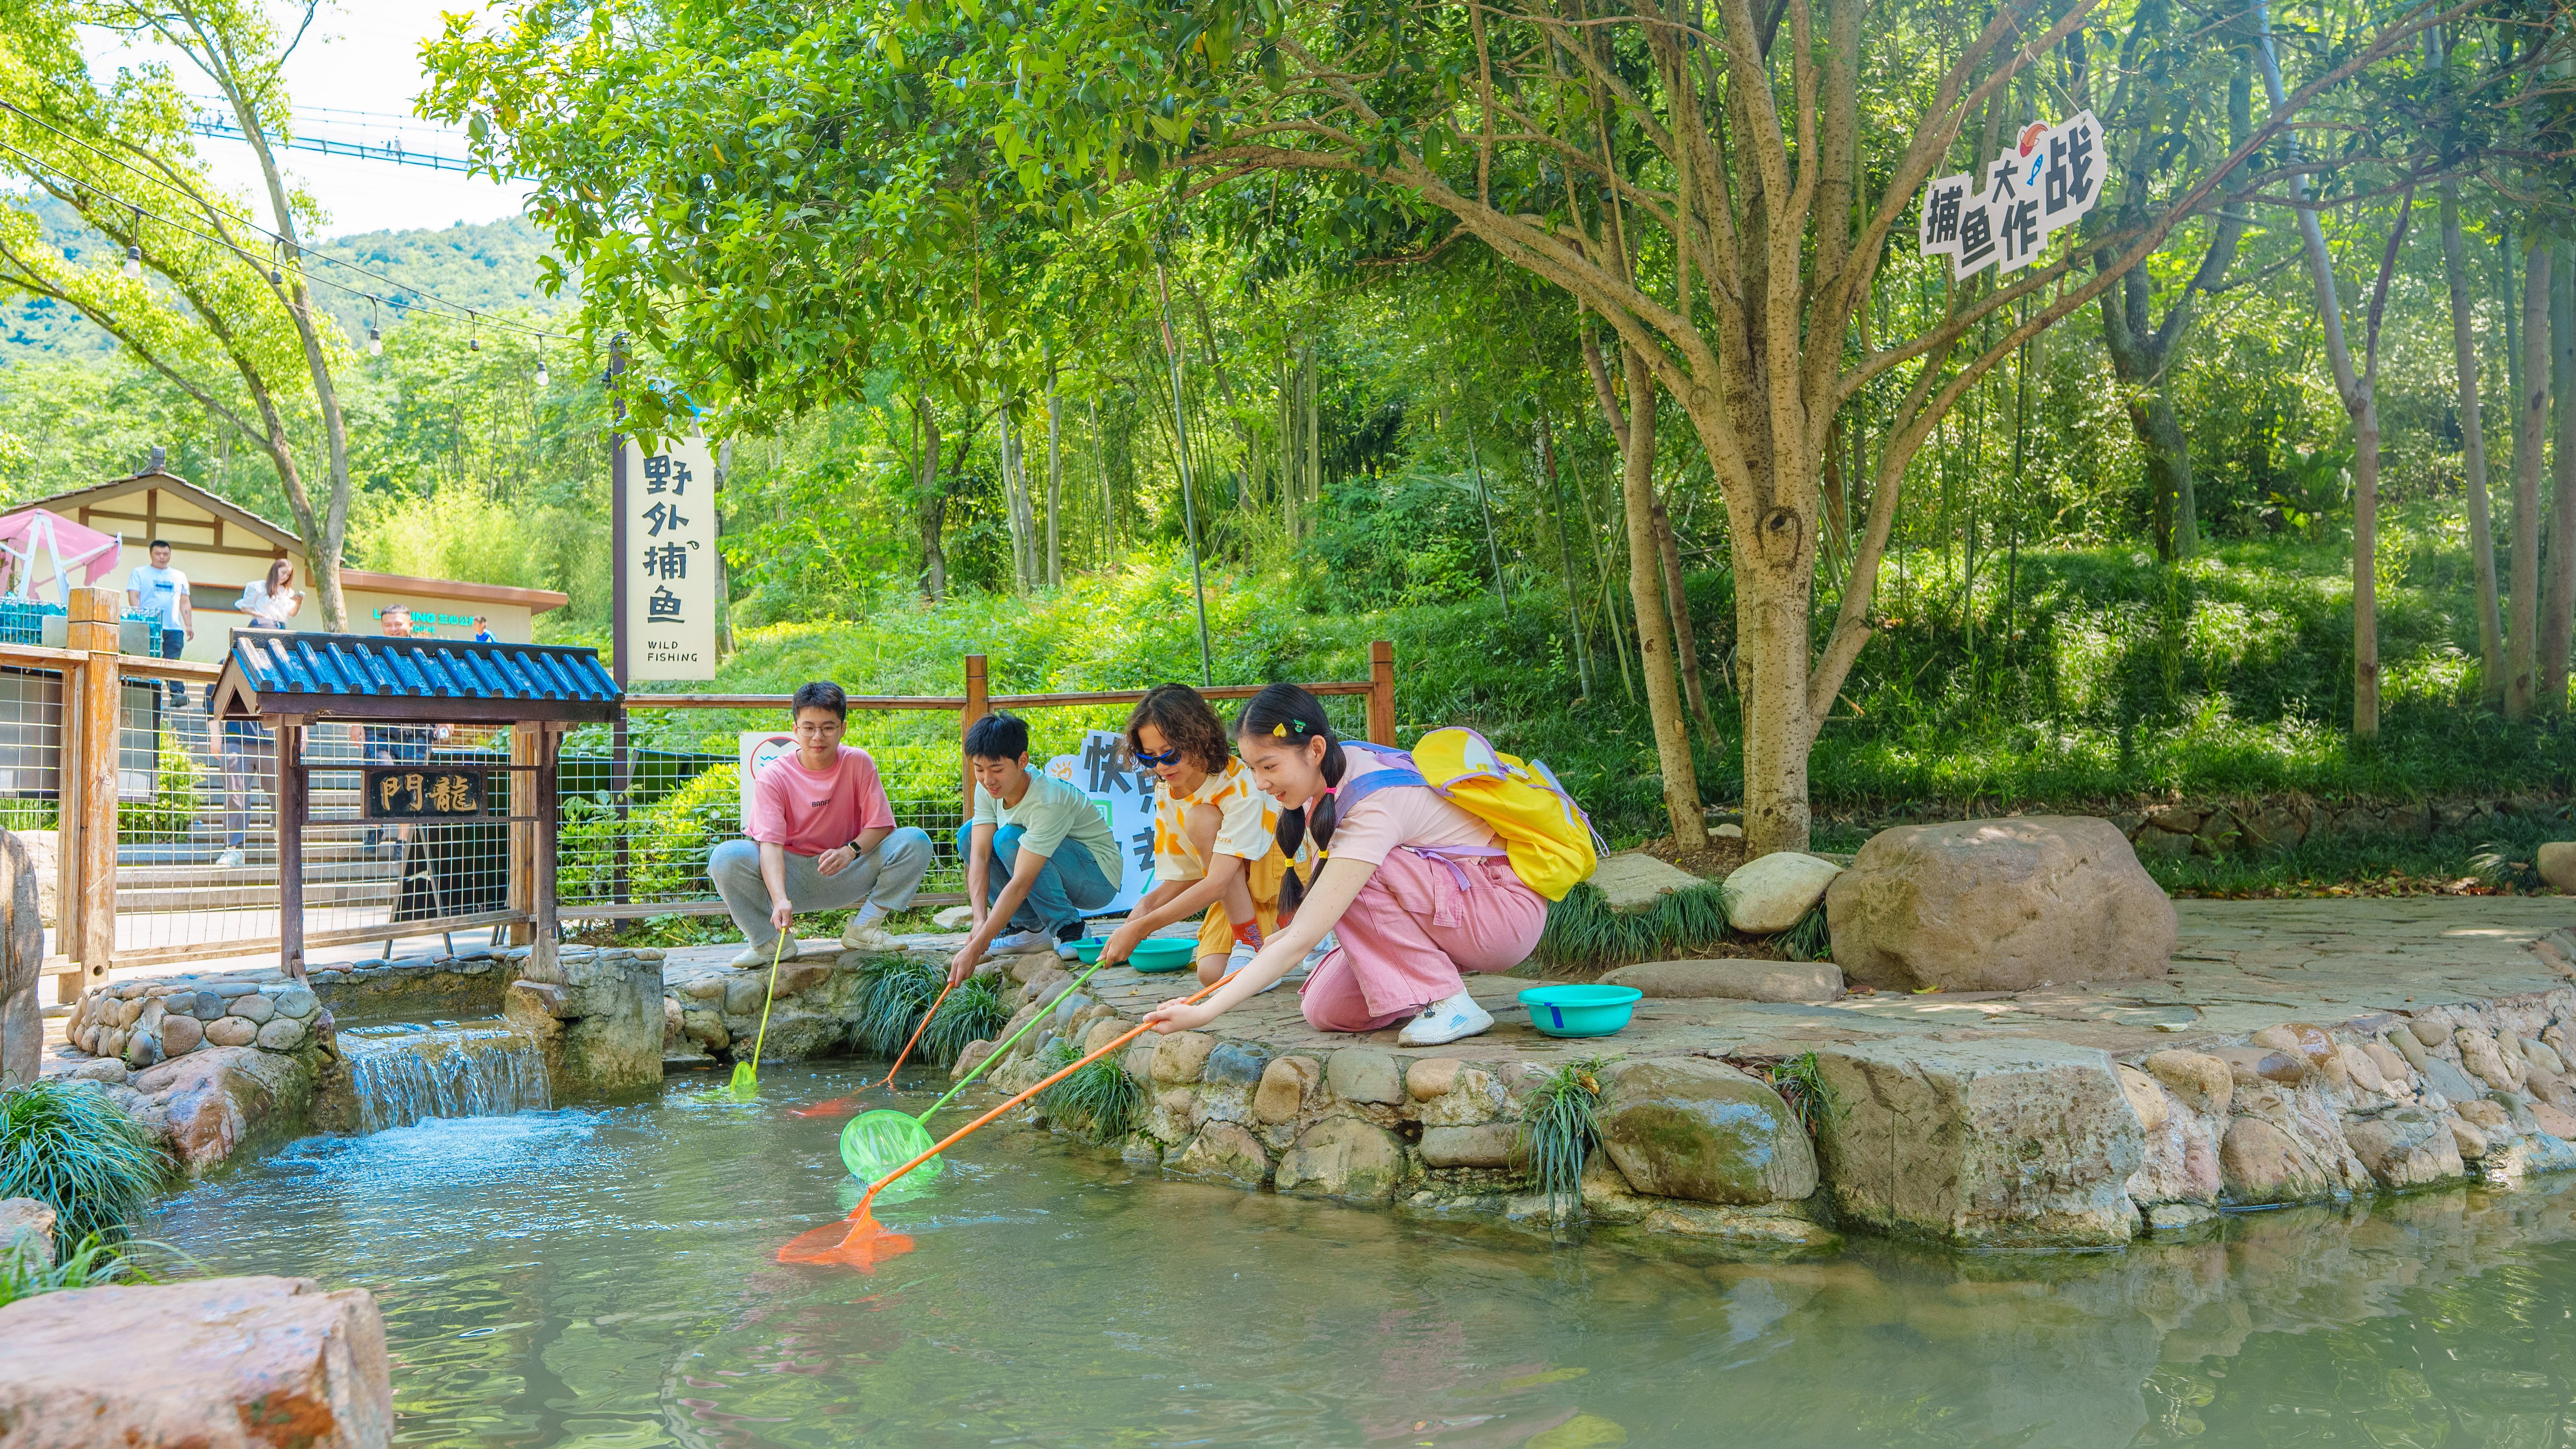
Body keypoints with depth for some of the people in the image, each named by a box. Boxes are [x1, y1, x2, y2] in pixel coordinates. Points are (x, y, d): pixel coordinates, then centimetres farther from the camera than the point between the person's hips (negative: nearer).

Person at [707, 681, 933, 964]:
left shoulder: (858, 763, -5)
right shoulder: (772, 777, -11)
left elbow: (881, 825, -7)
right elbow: (771, 843, -23)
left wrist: (851, 850, -29)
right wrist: (780, 900, -40)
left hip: (845, 875, 2)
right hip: (789, 874, -1)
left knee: (916, 841, -19)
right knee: (725, 858, -29)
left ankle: (864, 928, -6)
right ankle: (769, 940, -8)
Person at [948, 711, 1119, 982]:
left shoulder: (1048, 802, -32)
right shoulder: (988, 788, -10)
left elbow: (1021, 883, -37)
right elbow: (979, 857, -17)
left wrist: (976, 948, -41)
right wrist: (980, 922, -32)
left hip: (1097, 877, -8)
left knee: (1009, 838, -29)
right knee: (969, 835, -7)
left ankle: (1070, 931, -17)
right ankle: (1031, 928, -3)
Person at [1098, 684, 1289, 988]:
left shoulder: (1241, 786, -26)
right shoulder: (1165, 797, -3)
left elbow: (1216, 883, -34)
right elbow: (1185, 877, 2)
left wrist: (1139, 928, -37)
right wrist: (1149, 904, -21)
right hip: (1234, 892, 6)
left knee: (1203, 819, -26)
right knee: (1211, 973, -23)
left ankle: (1252, 943, -19)